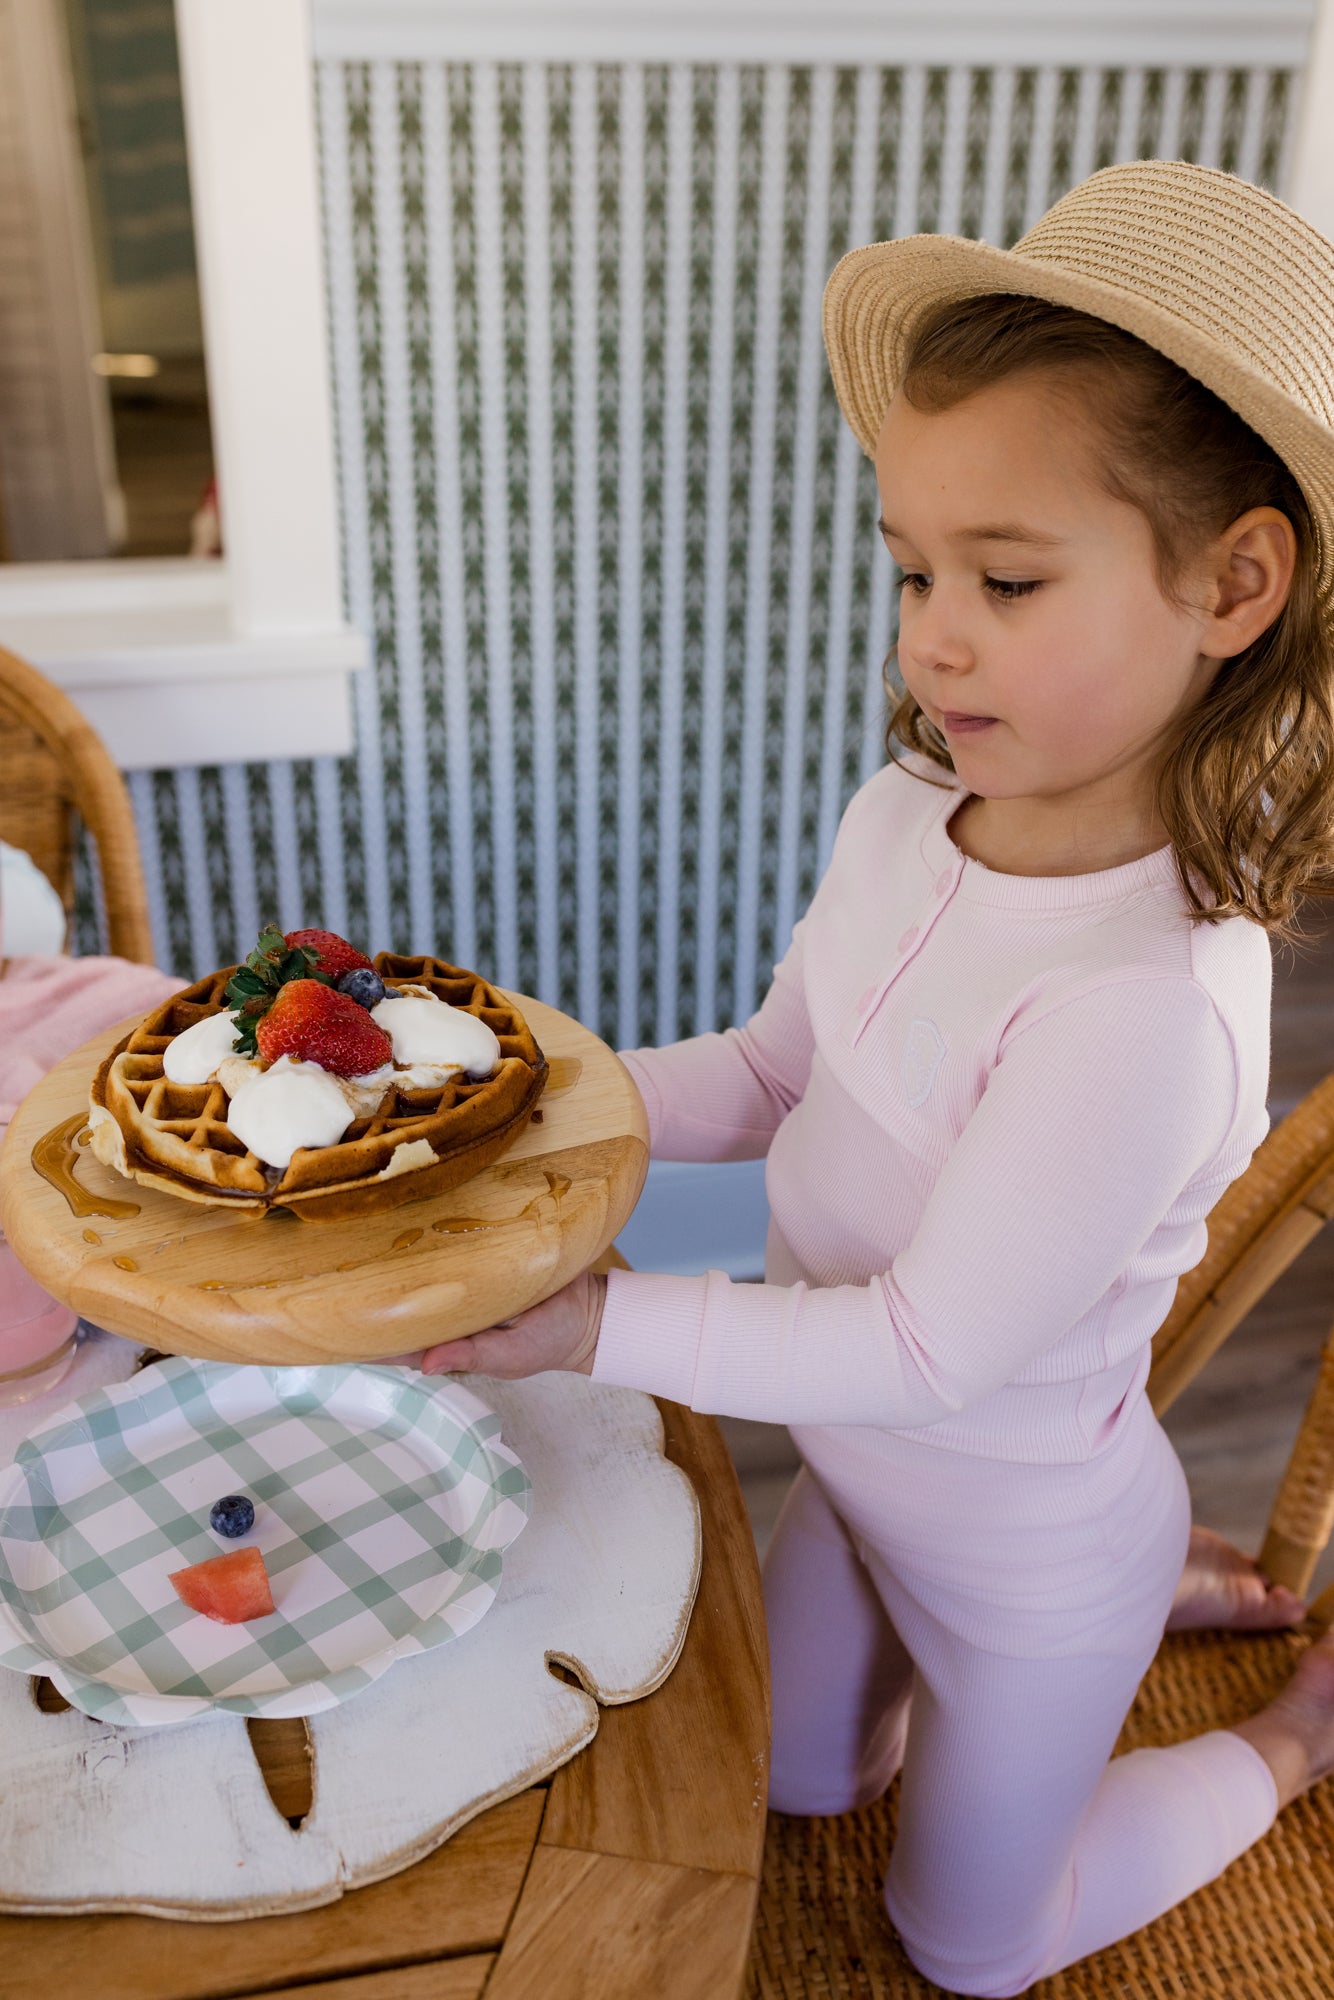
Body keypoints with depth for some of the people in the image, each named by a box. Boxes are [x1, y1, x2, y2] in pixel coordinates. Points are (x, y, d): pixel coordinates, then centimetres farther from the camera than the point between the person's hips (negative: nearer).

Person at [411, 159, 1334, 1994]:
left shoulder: (1150, 1001, -39)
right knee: (796, 1784, 32)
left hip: (1021, 1545, -6)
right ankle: (1144, 1589, 39)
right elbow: (775, 1074, -3)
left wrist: (601, 1325, -28)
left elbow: (925, 1349, -31)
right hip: (863, 1467, 6)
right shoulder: (904, 819, -16)